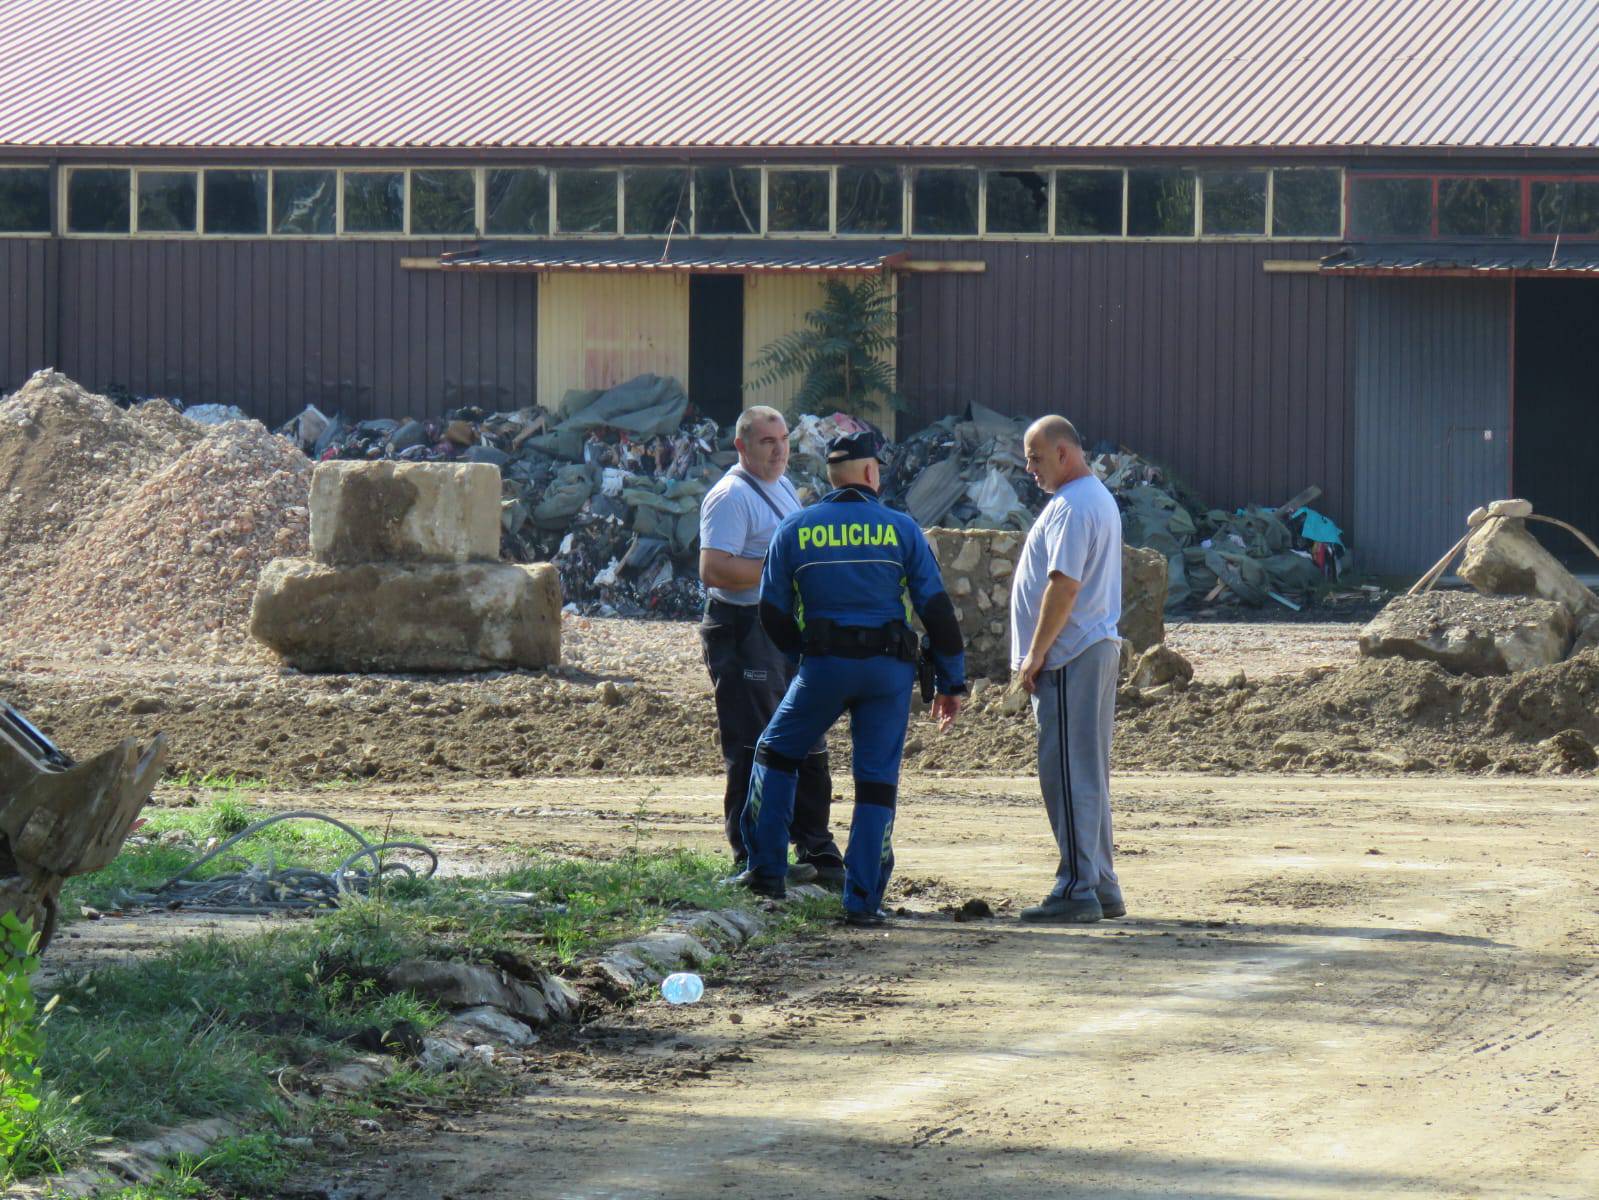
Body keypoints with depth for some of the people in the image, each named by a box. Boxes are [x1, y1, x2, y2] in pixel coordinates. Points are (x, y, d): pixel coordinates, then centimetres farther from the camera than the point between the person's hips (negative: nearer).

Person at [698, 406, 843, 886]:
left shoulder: (783, 489, 18)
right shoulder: (732, 496, -12)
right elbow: (714, 570, -23)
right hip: (745, 629, -10)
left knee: (807, 751, 13)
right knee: (755, 752, -7)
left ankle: (817, 853, 21)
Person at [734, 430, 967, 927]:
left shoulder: (794, 530, 4)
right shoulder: (901, 528, 2)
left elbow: (773, 614, 7)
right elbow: (937, 608, 0)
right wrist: (951, 682, 7)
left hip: (823, 663, 0)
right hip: (890, 670, 0)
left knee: (775, 753, 20)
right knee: (877, 782, 5)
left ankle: (767, 870, 16)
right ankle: (863, 900, 1)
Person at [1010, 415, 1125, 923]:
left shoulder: (1073, 506, -15)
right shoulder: (1098, 498, 19)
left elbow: (1065, 584, -23)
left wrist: (1036, 653, -18)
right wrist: (1040, 653, 22)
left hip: (1069, 656, -11)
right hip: (1097, 651, 11)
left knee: (1069, 773, -9)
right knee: (1088, 772, 14)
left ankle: (1078, 890, -10)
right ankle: (1101, 887, 17)